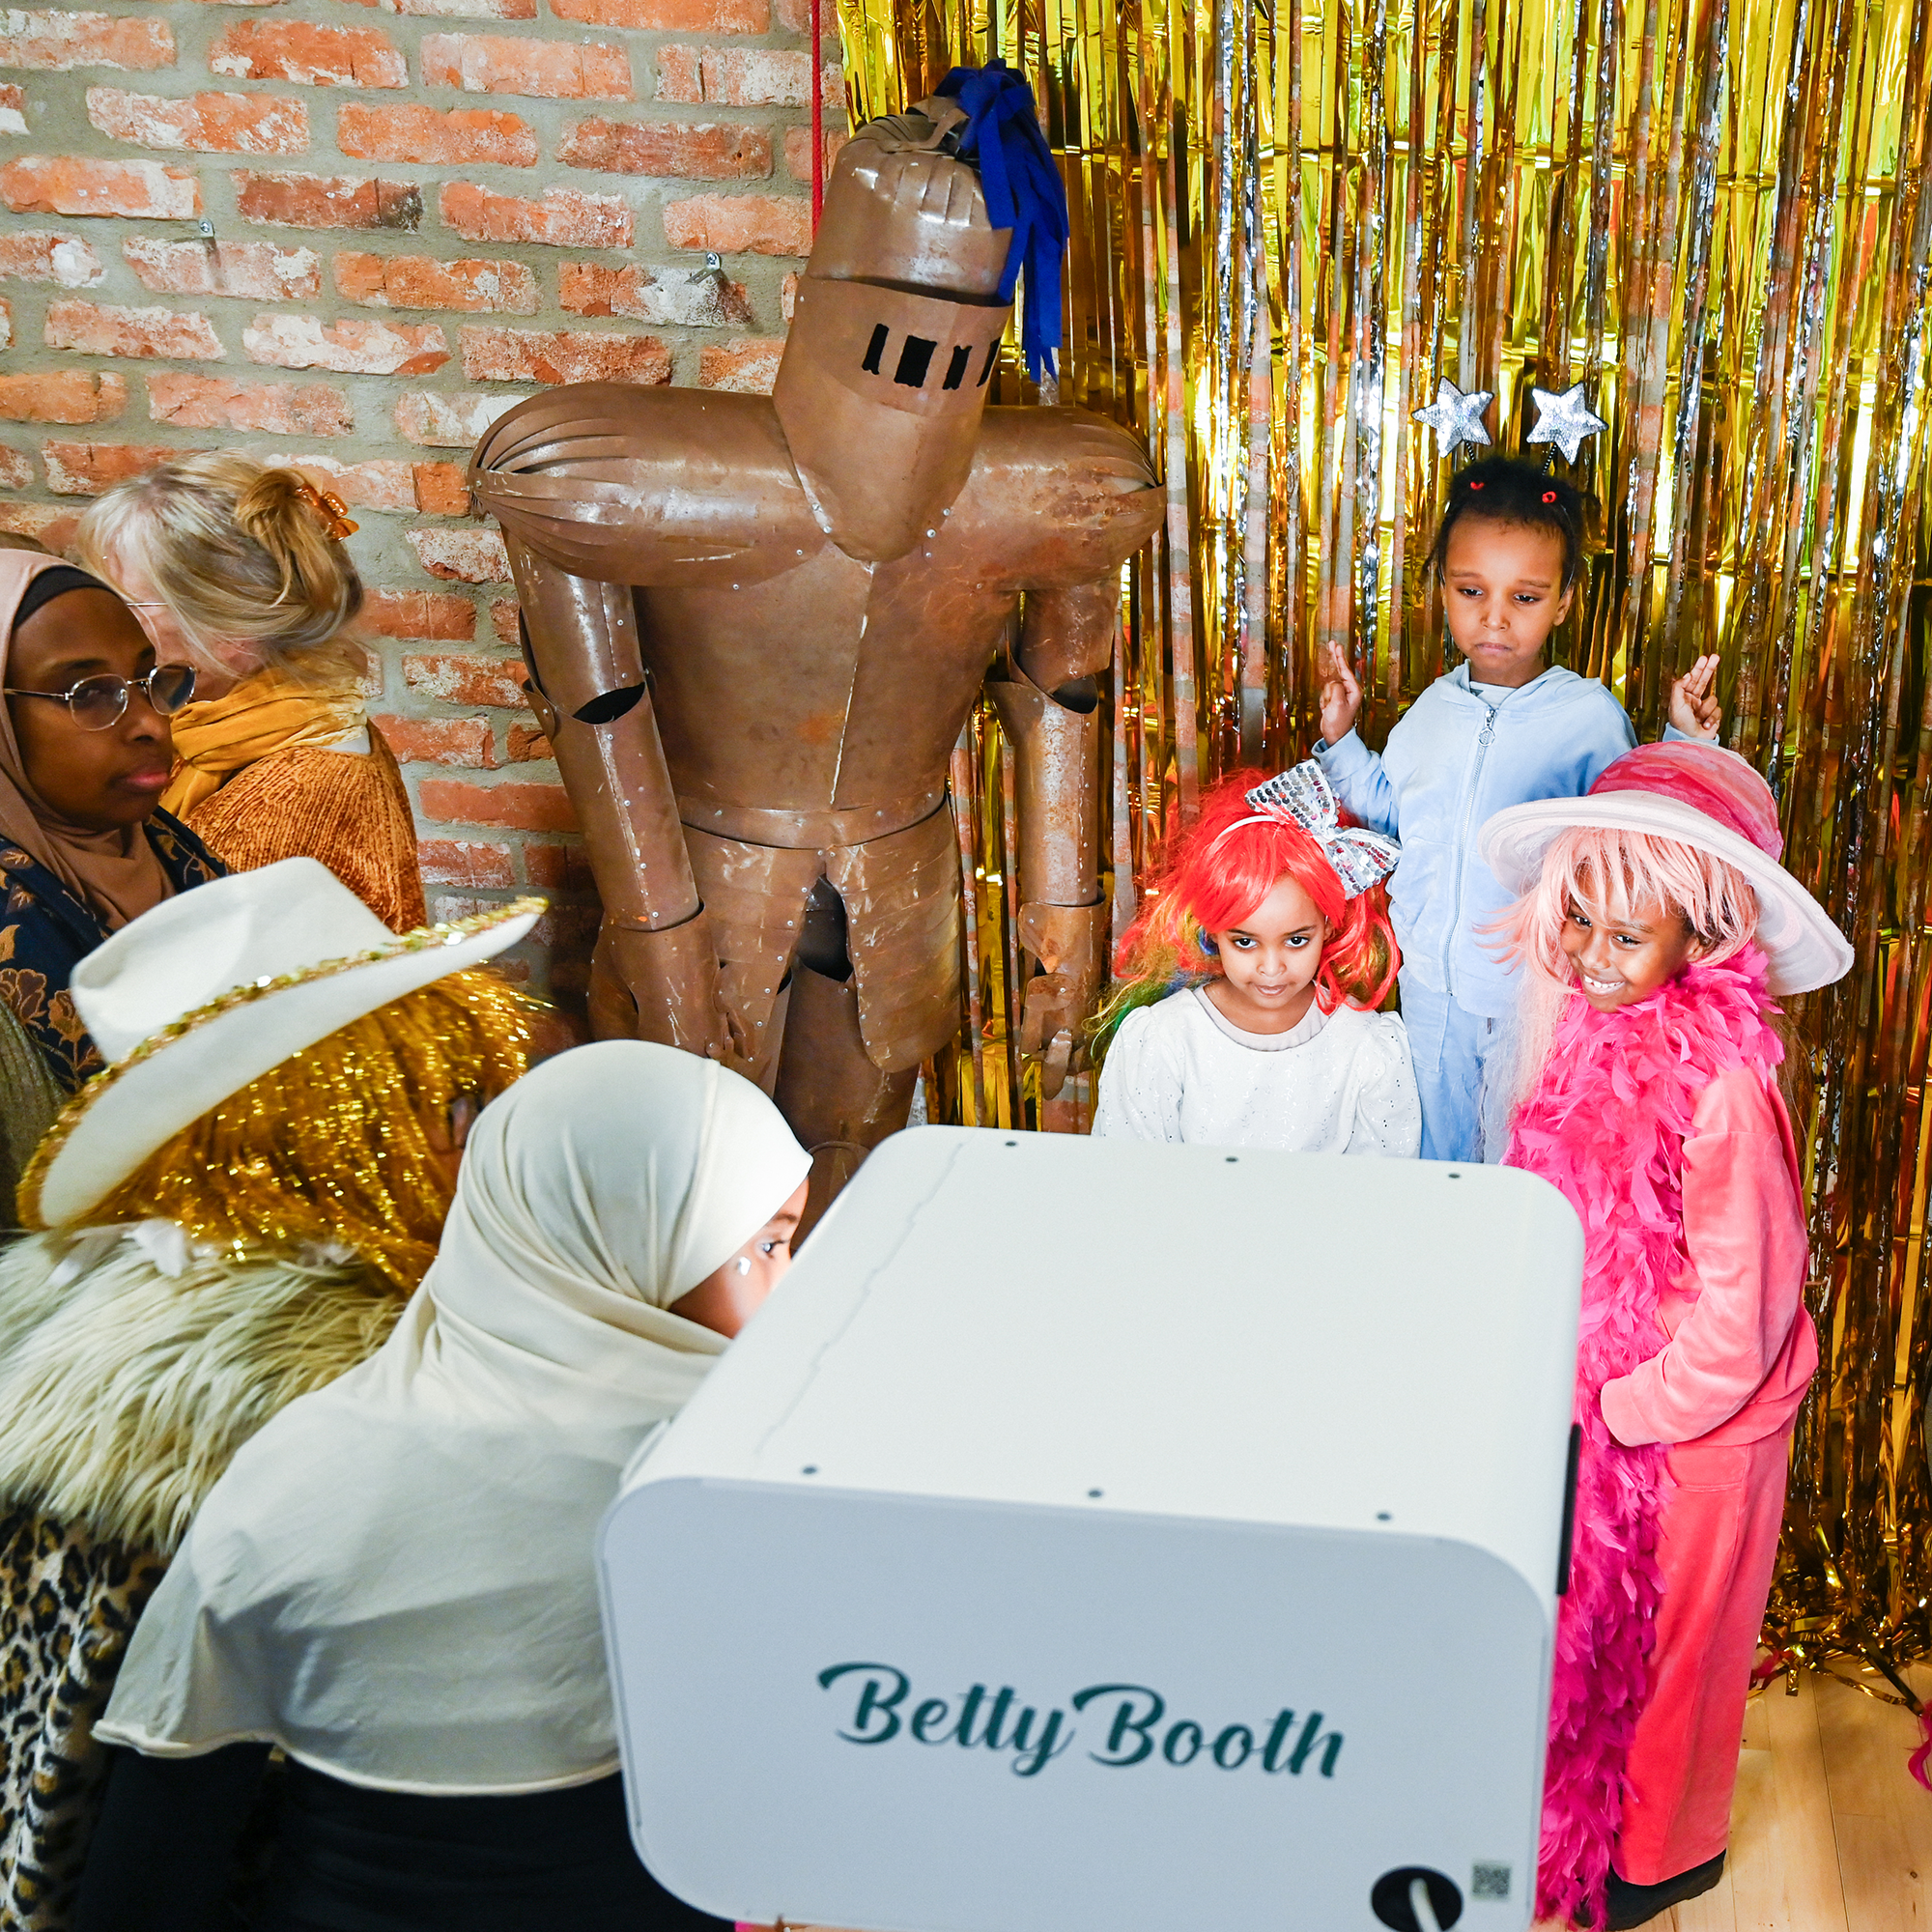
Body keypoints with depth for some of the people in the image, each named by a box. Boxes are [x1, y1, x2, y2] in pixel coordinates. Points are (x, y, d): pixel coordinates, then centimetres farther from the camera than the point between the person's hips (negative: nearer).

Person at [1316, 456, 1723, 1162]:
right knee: (1433, 1161, 20)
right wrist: (1340, 738, 9)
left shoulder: (1590, 714, -13)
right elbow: (1391, 807, 17)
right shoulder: (1434, 708, 2)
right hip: (1431, 994, 5)